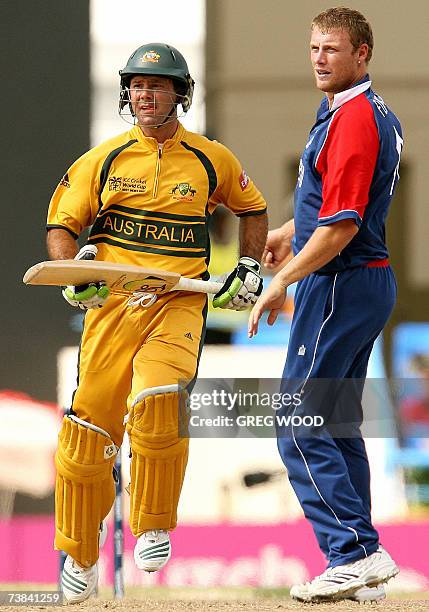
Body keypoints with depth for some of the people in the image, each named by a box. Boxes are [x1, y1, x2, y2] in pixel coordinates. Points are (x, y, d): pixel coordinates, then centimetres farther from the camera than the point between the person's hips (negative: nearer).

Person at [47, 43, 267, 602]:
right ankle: (79, 554, 16)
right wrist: (72, 268, -6)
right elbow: (61, 222, 12)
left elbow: (252, 208, 25)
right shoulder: (104, 160, 7)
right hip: (112, 305, 1)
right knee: (88, 429, -3)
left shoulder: (211, 161, 8)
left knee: (159, 403, -29)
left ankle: (154, 526, -9)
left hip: (180, 305, -1)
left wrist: (249, 270, 15)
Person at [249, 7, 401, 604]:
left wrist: (282, 282, -15)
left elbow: (342, 225, -23)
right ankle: (361, 563, 13)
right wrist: (288, 234, 40)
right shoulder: (377, 113, 15)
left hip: (341, 283, -10)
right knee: (338, 426, 13)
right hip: (370, 282, 10)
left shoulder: (352, 119, -19)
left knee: (299, 430, -8)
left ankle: (356, 552, -14)